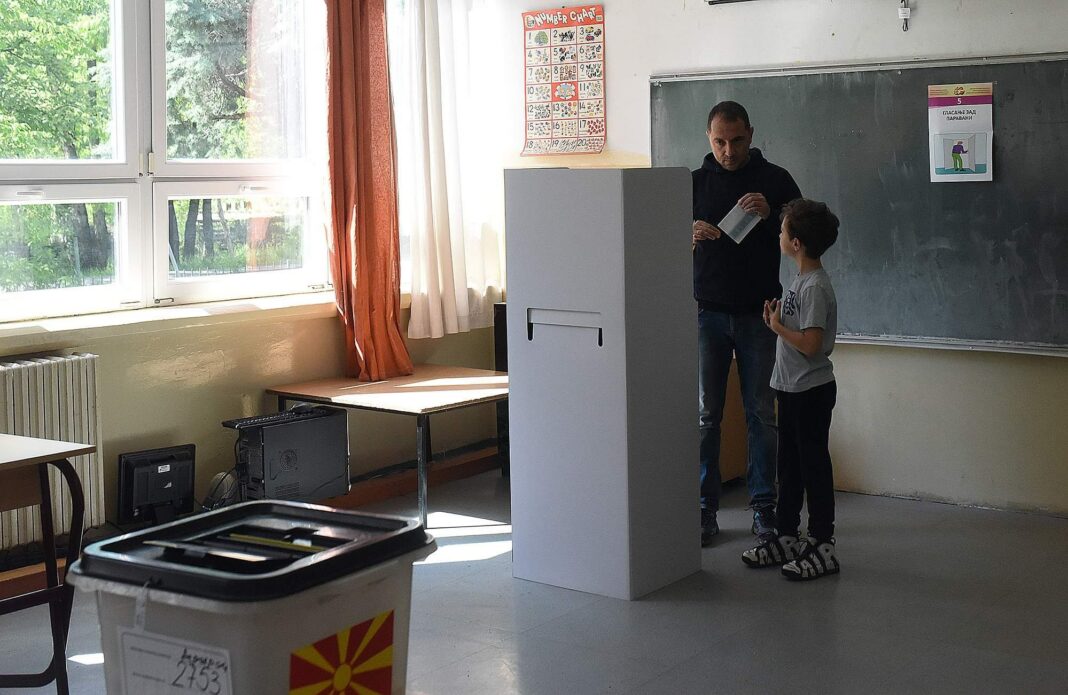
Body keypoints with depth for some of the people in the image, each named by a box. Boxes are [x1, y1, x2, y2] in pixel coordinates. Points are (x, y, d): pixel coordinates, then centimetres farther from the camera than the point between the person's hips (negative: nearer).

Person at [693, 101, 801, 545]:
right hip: (707, 313, 1)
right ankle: (704, 509, 7)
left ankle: (764, 506, 13)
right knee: (705, 415, 1)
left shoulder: (775, 180, 3)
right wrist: (689, 235, -18)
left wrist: (770, 216, -19)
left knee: (762, 413, 3)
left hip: (758, 315, 0)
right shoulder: (695, 182, 6)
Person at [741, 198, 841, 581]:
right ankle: (785, 536, 25)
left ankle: (823, 545, 7)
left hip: (811, 390, -10)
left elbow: (810, 344, -25)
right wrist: (777, 318, 3)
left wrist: (777, 325, -14)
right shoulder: (801, 280, 10)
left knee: (813, 464, -1)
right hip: (792, 388, 10)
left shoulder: (815, 287, -20)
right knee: (789, 463, 15)